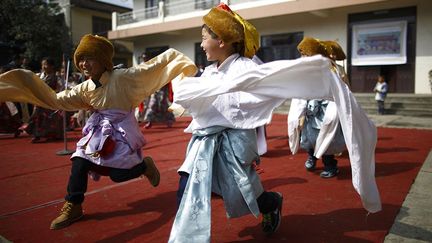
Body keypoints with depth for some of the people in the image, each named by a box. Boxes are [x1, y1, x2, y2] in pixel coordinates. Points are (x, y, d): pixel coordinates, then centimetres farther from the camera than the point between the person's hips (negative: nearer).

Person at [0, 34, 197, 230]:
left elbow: (151, 67, -20)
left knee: (119, 174, -8)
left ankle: (145, 165, 24)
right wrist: (27, 82, 4)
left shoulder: (122, 78, -18)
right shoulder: (84, 88, 0)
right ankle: (73, 207, 16)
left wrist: (176, 59, -23)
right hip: (98, 130, 6)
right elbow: (56, 100, 7)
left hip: (121, 130, -6)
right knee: (79, 164, -3)